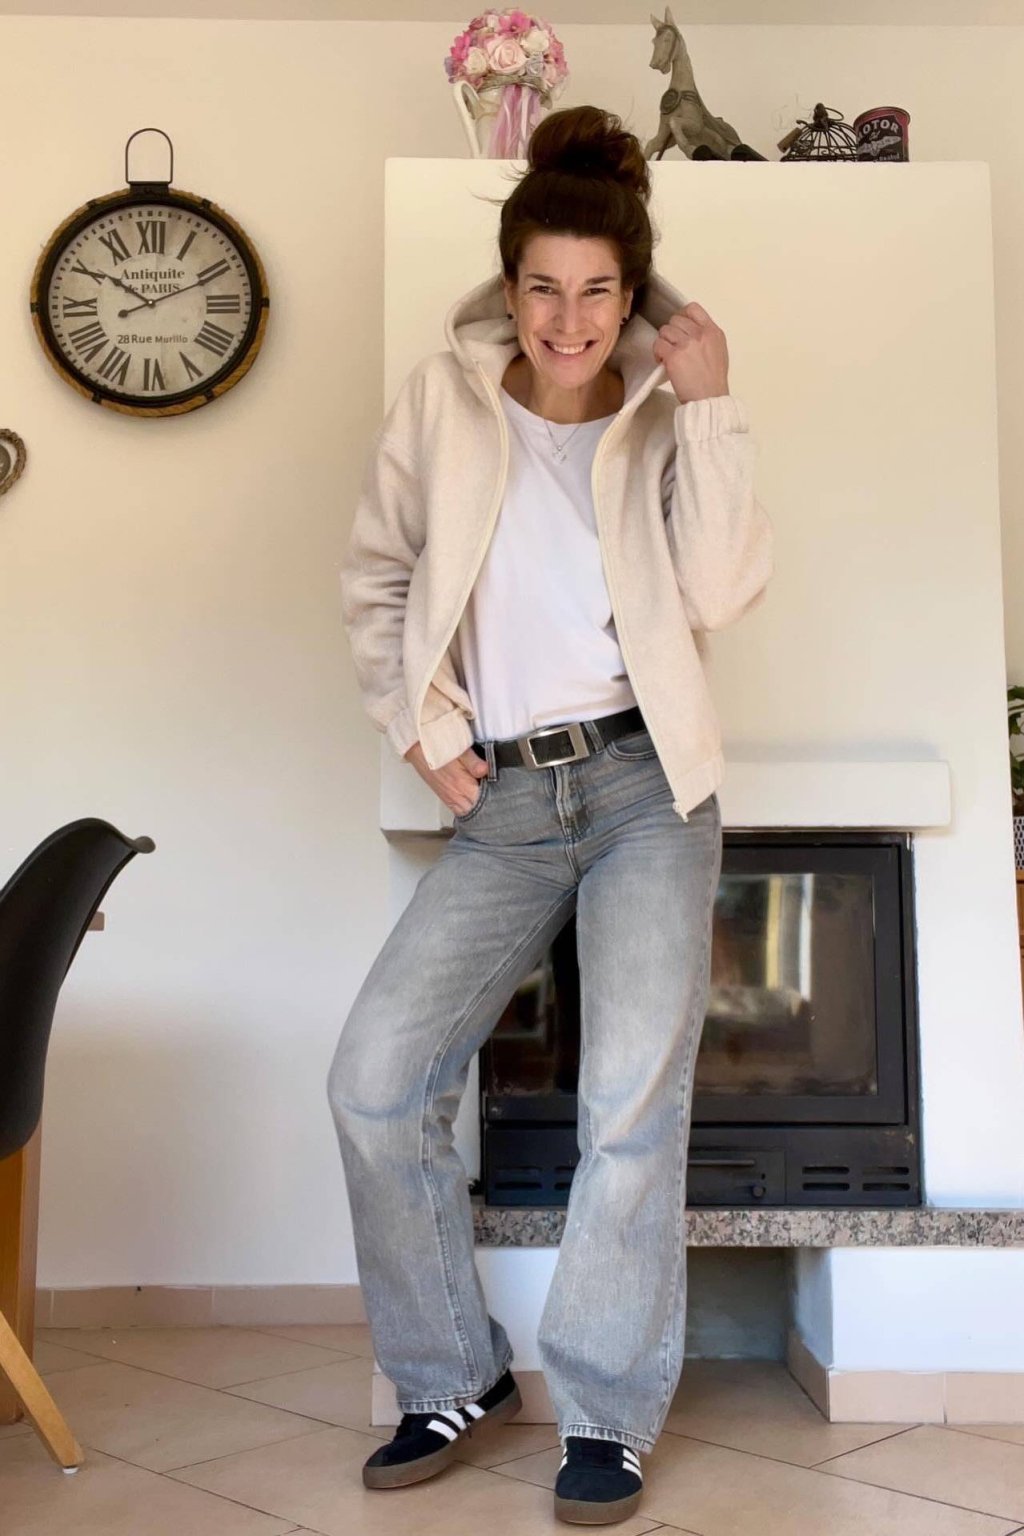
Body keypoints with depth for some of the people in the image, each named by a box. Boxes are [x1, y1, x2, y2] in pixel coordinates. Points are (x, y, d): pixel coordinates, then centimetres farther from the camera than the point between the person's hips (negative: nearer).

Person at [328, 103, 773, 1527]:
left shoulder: (664, 415, 5)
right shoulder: (443, 401, 6)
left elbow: (722, 591, -9)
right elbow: (376, 581, 12)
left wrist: (710, 407, -12)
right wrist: (421, 726, 1)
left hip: (644, 784, -1)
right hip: (500, 802, 2)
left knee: (635, 1097, -11)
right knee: (374, 1078, -7)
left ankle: (606, 1413, 8)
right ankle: (453, 1377, 14)